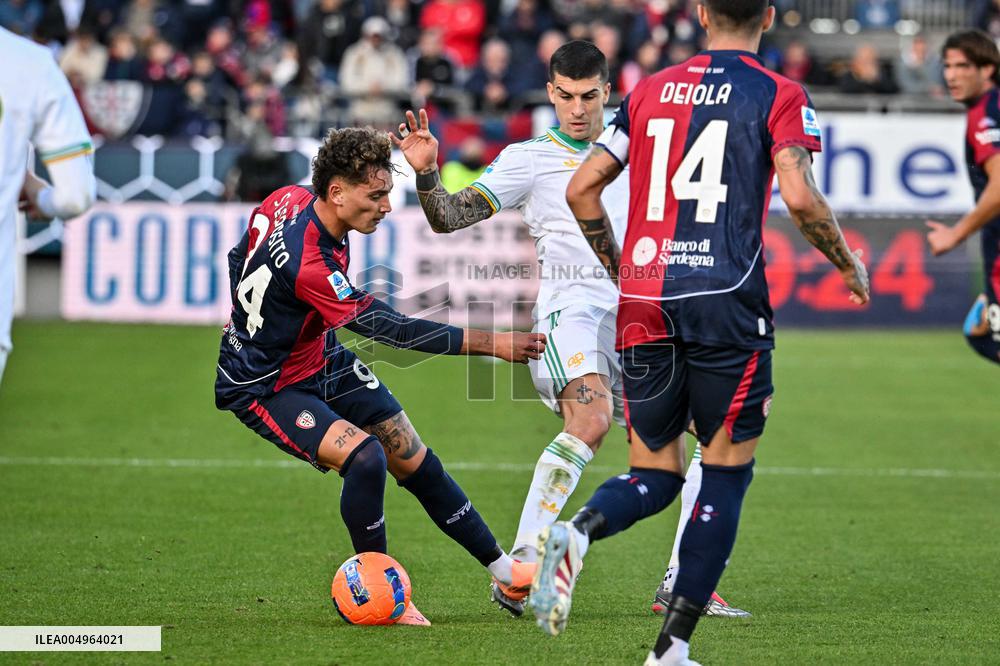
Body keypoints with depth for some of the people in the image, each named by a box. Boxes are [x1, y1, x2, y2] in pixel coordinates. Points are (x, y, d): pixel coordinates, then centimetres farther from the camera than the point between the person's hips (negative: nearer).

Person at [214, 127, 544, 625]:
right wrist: (488, 343, -31)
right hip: (265, 390, -9)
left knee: (415, 462, 7)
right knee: (365, 456, -29)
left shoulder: (287, 200, -11)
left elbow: (240, 260, 9)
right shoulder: (308, 265, -37)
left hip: (320, 360, 9)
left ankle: (504, 572, 17)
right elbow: (388, 329, -32)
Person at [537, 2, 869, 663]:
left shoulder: (651, 90, 14)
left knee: (654, 476, 13)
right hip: (727, 302, -4)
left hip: (644, 305, 4)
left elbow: (582, 188, 12)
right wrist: (849, 265, 3)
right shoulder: (780, 95, 1)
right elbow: (800, 198, -13)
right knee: (725, 474, 7)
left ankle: (575, 531, -20)